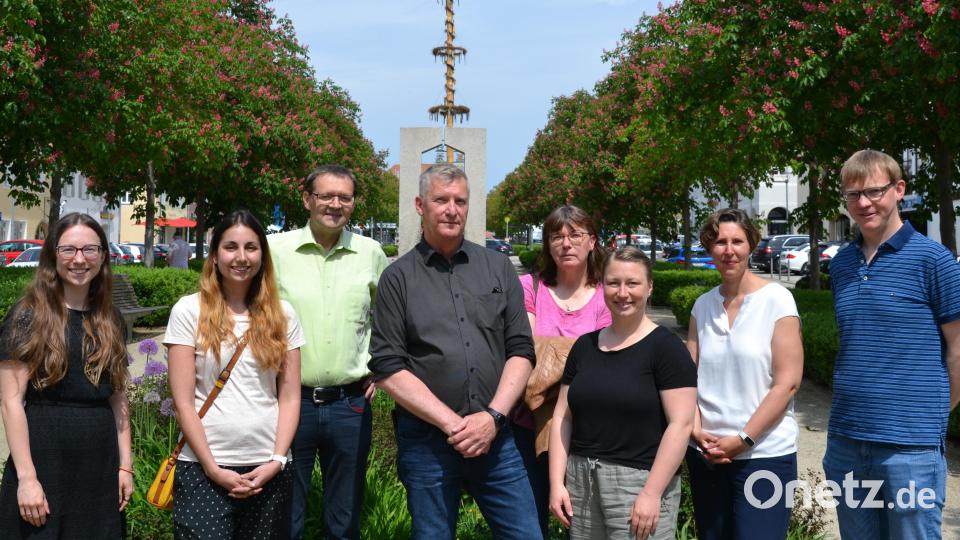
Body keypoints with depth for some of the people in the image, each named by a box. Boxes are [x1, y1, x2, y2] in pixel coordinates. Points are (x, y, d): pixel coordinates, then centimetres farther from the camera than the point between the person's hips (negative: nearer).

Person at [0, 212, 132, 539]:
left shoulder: (111, 321, 10)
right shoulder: (28, 315, -5)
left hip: (101, 468, 4)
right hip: (44, 460, -4)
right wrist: (27, 477, -14)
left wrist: (125, 465, 7)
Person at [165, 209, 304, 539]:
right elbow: (183, 402, -4)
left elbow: (290, 398, 5)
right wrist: (212, 468, -9)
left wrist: (276, 461, -5)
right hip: (204, 468, -2)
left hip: (268, 469, 2)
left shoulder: (282, 315, 6)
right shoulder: (189, 311, -1)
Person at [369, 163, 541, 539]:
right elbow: (388, 368, -5)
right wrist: (452, 424, -11)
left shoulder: (498, 268, 7)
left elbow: (521, 350, 4)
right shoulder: (398, 278, 1)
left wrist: (493, 417, -9)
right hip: (426, 441, -2)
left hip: (495, 437, 2)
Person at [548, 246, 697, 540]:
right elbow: (563, 416, 11)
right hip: (580, 480, 5)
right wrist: (556, 481, 3)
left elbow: (680, 424, -12)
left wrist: (652, 493, -16)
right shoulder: (585, 345, 9)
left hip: (640, 481, -5)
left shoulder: (666, 347, -6)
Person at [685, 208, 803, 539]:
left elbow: (787, 382, -10)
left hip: (764, 454, -4)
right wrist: (696, 431, -6)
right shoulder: (702, 305, 7)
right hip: (706, 453, 5)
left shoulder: (776, 300, -6)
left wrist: (742, 439, -13)